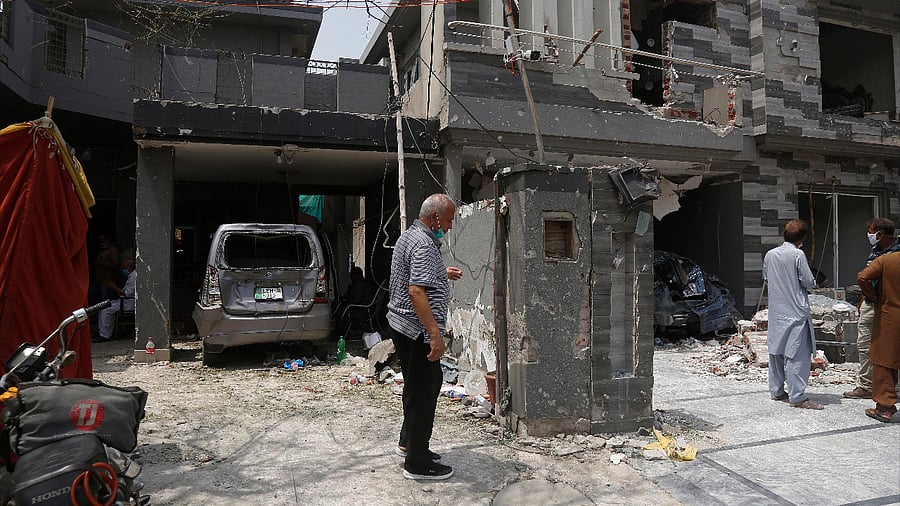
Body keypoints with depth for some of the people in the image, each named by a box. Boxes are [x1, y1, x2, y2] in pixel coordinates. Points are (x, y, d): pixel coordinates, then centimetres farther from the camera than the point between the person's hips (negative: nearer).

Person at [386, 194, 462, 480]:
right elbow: (417, 291, -29)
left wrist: (441, 274, 30)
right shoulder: (424, 244, -19)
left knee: (430, 382, 22)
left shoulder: (409, 235, 14)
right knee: (422, 392, -1)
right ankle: (417, 463, 11)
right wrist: (435, 335, -30)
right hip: (416, 330, -11)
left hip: (400, 324, 11)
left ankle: (409, 443, 33)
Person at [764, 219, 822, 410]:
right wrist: (813, 282, 10)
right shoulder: (798, 254, -13)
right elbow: (808, 282, -10)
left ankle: (776, 390, 22)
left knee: (776, 350, 13)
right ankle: (797, 396, -3)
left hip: (775, 311, 6)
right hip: (795, 310, -6)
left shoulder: (770, 254, 5)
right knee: (797, 353, -4)